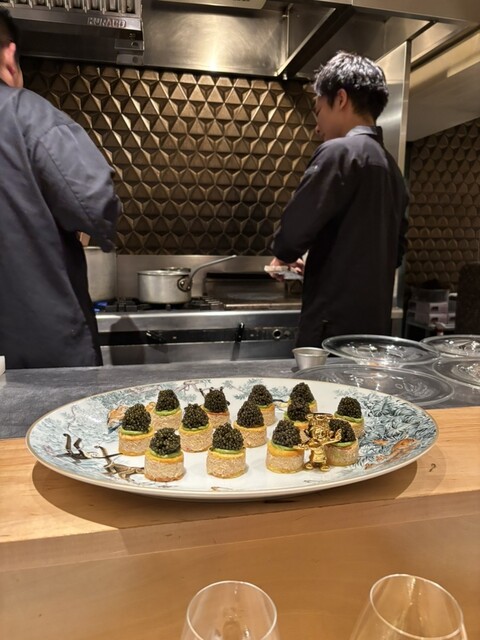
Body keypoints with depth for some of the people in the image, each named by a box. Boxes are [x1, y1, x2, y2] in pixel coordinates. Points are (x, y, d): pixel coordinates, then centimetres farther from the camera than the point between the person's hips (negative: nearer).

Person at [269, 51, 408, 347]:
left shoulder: (341, 151, -11)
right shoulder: (390, 166, 15)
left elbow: (292, 233, -19)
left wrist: (284, 255, 4)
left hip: (335, 328, -8)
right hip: (374, 326, 8)